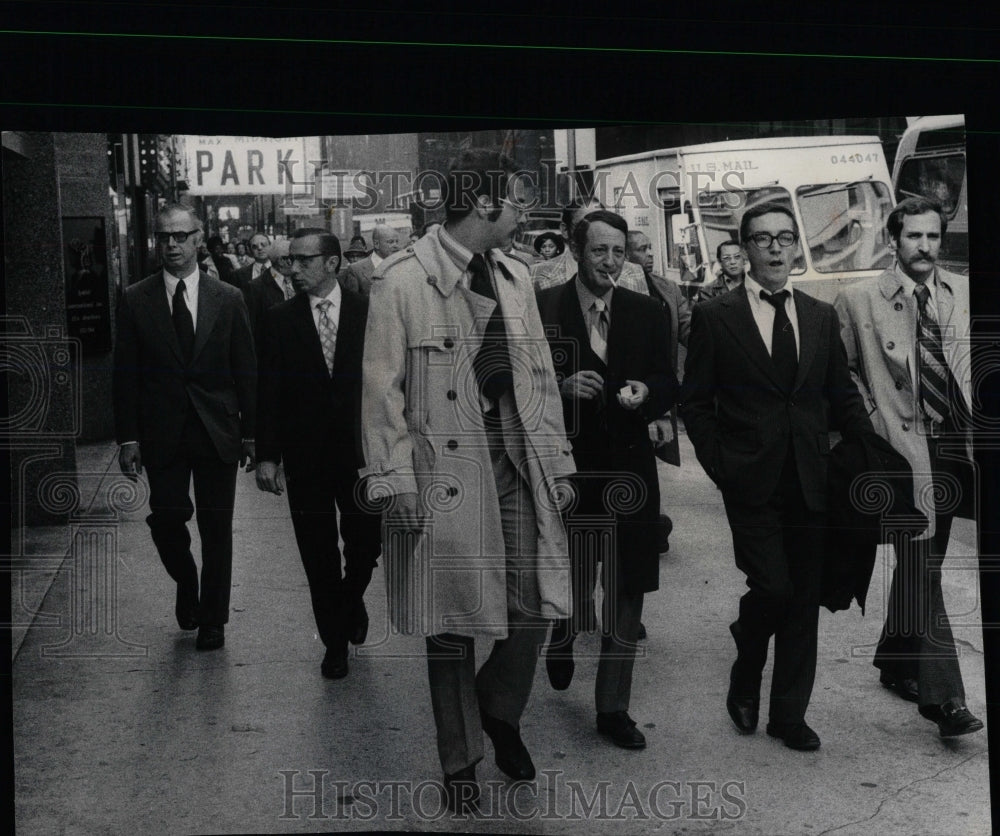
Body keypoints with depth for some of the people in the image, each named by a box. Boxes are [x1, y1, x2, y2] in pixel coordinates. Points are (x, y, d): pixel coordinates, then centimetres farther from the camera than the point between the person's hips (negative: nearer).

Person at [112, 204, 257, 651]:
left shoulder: (228, 299, 2)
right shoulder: (135, 301, 1)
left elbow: (246, 371, 4)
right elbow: (125, 375, 1)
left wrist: (250, 432, 1)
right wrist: (128, 437, -5)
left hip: (218, 433, 0)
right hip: (162, 437, 0)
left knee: (217, 531, 5)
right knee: (166, 522, -2)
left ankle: (212, 620, 21)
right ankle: (186, 585, 30)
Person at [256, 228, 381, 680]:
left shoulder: (367, 313, 0)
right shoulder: (278, 319, 0)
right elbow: (267, 392, -1)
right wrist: (267, 455, -6)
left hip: (361, 451, 0)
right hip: (306, 455, 0)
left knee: (366, 542, 6)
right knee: (318, 556, 6)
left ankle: (351, 598, 38)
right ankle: (334, 640, 22)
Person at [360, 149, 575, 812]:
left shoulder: (515, 277, 10)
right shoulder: (403, 280, -9)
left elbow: (540, 372, 14)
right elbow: (383, 389, -9)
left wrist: (557, 461, 11)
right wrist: (398, 483, -12)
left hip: (518, 457, 5)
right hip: (446, 466, -5)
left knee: (536, 601, 3)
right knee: (453, 620, 6)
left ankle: (500, 711, 32)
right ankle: (460, 760, 24)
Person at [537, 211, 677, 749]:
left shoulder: (647, 314, 6)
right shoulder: (542, 310, -3)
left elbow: (668, 383, 10)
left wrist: (647, 392, -11)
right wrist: (563, 386, -19)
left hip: (629, 468, 3)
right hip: (567, 468, -3)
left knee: (626, 593, 6)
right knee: (571, 588, 4)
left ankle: (613, 708, 18)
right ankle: (562, 639, 42)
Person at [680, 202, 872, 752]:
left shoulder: (821, 317, 11)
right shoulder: (714, 317, 0)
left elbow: (843, 396, 13)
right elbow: (695, 402, 1)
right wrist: (721, 467, -7)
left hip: (811, 482, 4)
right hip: (751, 481, -4)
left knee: (804, 601, 6)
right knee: (773, 588, -10)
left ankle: (789, 715, 20)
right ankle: (745, 680, 20)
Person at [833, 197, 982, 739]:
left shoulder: (963, 294, 8)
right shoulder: (859, 300, -3)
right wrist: (872, 425, -4)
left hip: (957, 444, 4)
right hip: (904, 446, -4)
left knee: (920, 560, 16)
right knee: (922, 566, -7)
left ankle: (896, 663, 33)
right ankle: (942, 695, -6)